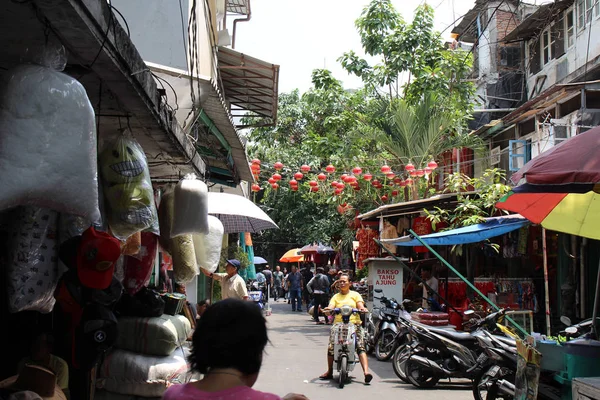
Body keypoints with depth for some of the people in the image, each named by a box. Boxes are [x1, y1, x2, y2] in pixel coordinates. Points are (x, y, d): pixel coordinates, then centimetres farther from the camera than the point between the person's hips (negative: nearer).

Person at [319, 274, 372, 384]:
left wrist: (362, 309, -20)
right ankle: (329, 372, -2)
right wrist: (328, 309, -18)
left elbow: (361, 306, 3)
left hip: (354, 323, -1)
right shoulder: (335, 297, 21)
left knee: (360, 346, -20)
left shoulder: (355, 295, 17)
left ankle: (366, 372, -30)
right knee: (331, 346, -17)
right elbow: (330, 308, 5)